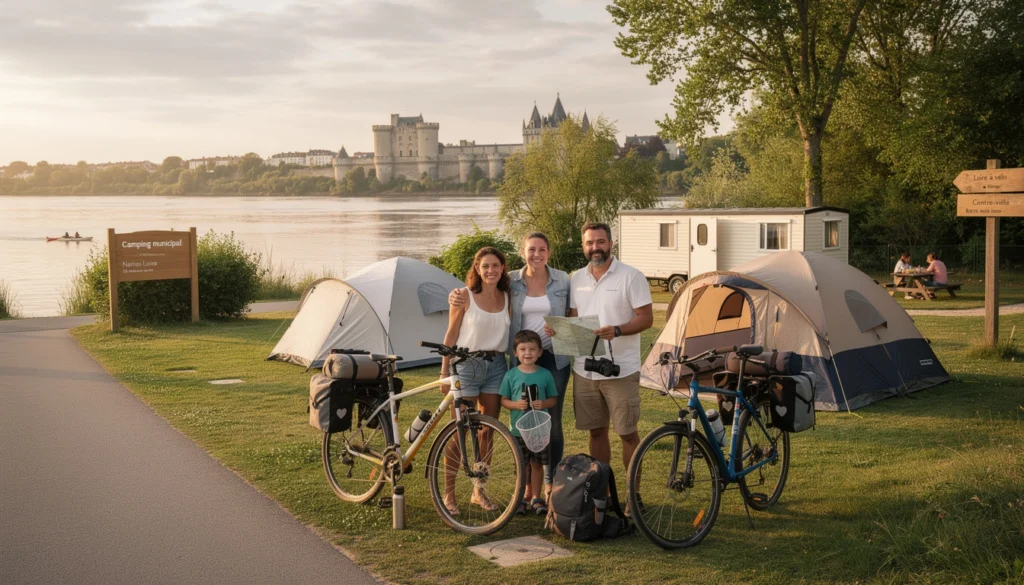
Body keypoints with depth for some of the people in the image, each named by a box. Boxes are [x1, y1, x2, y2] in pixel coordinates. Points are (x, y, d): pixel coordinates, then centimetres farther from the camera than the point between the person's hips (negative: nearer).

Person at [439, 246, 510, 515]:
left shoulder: (507, 298, 5)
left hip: (496, 365, 4)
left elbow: (509, 332, 12)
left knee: (487, 431, 9)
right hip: (467, 364, -4)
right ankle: (448, 494, 8)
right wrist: (444, 373, -6)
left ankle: (479, 491, 21)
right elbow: (451, 335, -3)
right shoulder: (464, 296, -6)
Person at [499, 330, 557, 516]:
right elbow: (503, 400, 1)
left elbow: (554, 399, 4)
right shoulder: (511, 375, -3)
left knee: (537, 463, 7)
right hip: (518, 429, 0)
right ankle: (525, 496, 22)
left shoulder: (545, 374, -2)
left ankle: (536, 498, 19)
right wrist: (516, 404, -19)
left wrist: (543, 404, -16)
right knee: (522, 464, 8)